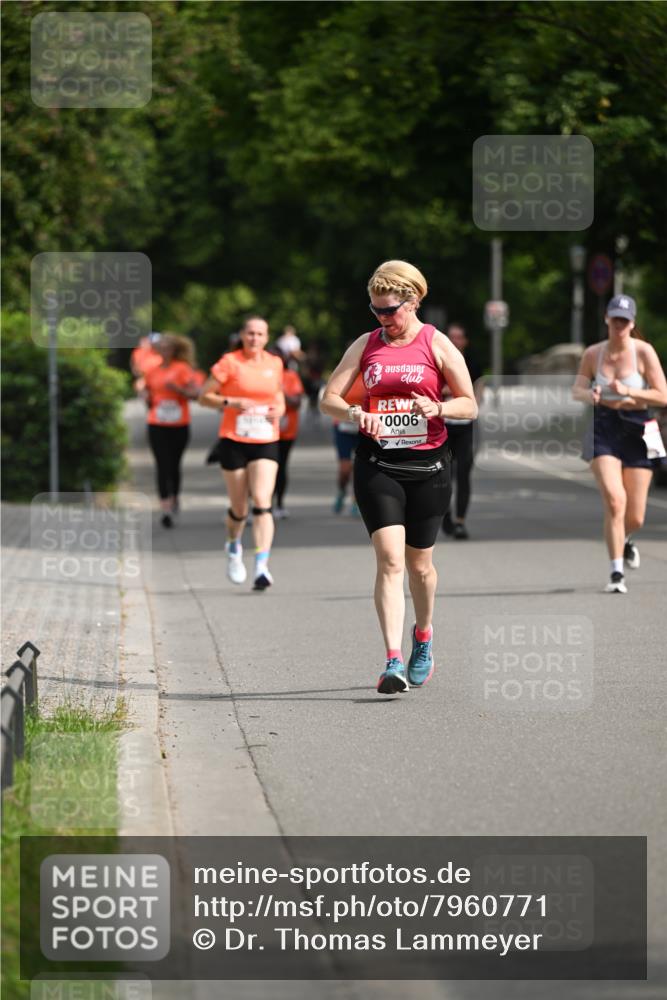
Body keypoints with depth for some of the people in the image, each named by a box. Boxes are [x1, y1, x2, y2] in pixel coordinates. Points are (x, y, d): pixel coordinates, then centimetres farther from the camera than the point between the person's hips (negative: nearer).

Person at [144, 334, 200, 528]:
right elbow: (146, 390, 18)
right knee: (162, 466, -8)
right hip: (157, 426, 1)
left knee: (174, 465, 10)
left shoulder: (183, 369, -3)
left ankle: (174, 499, 34)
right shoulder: (151, 371, 5)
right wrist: (146, 397, -4)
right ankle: (166, 509, -12)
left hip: (179, 426, -1)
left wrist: (177, 389, -22)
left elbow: (195, 393, -8)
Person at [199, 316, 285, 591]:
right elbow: (204, 396, -2)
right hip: (234, 442, -2)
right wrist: (231, 403, -18)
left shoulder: (275, 364, 8)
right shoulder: (229, 362, -4)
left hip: (266, 443, 2)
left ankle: (261, 567, -21)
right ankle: (233, 547, 40)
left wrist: (279, 409, 1)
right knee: (239, 509, 6)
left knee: (262, 503, -16)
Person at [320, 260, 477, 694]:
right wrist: (355, 413, -15)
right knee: (390, 559, -14)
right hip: (378, 464, 1)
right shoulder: (366, 345, 7)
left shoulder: (437, 345, 0)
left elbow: (470, 406, 1)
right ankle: (394, 661, -19)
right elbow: (329, 398, 6)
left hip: (428, 464, -1)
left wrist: (436, 407, -19)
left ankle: (424, 638, 39)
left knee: (419, 565, 10)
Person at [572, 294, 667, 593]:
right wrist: (589, 395, -12)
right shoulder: (593, 354, 2)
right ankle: (617, 573, -15)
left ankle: (624, 540, 42)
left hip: (636, 431, 0)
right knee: (615, 500, -21)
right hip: (604, 429, 0)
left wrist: (627, 391, -20)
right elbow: (577, 389, 11)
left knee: (635, 518, 3)